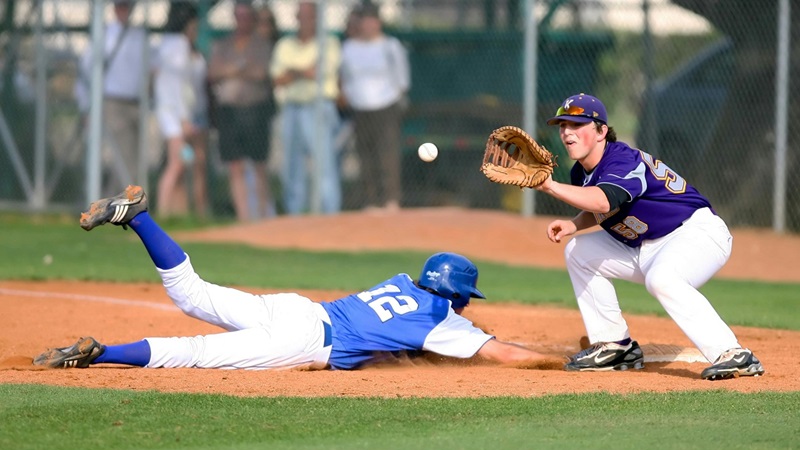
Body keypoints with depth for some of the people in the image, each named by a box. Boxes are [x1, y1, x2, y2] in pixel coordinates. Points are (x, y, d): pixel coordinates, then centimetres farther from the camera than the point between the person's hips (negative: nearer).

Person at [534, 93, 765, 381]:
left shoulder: (623, 161, -25)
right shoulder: (582, 172, 3)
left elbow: (602, 202, -46)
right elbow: (600, 212, 21)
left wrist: (550, 186, -51)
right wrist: (573, 225, 0)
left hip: (698, 231, -10)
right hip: (646, 249, 10)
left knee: (661, 278, -39)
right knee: (579, 252, 9)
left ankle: (733, 356, -41)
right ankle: (615, 347, 12)